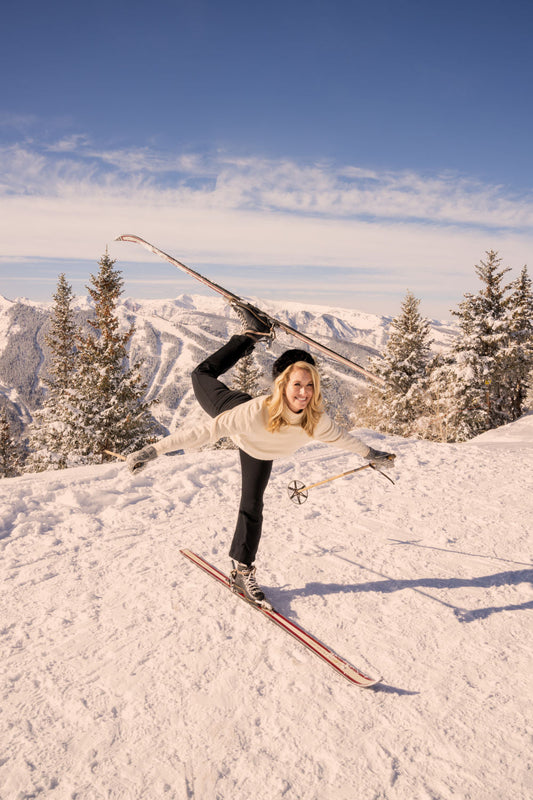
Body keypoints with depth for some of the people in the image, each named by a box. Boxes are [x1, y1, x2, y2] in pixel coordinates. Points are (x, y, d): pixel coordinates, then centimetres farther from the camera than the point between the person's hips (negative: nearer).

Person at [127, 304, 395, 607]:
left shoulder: (316, 421, -35)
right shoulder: (256, 411, -48)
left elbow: (340, 436, -12)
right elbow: (207, 431, -47)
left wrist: (369, 453, 5)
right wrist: (155, 450, -49)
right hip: (229, 411, -2)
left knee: (252, 510, 4)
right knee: (203, 375, 21)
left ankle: (243, 571, 22)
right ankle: (253, 333, 31)